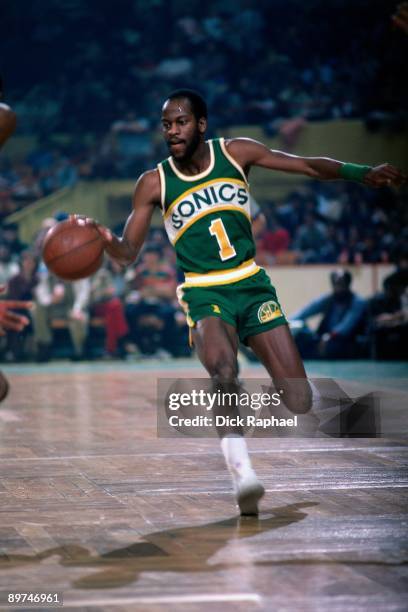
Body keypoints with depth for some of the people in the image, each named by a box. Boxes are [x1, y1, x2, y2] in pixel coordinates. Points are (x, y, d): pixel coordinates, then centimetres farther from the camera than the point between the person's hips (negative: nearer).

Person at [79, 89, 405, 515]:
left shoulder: (235, 153, -2)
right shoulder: (154, 184, -5)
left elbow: (311, 166, 1)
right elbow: (129, 252, -6)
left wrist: (363, 173, -13)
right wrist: (106, 241, -29)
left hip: (253, 286, 3)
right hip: (205, 293, -2)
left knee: (299, 401, -5)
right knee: (222, 371, -36)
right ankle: (241, 473, -28)